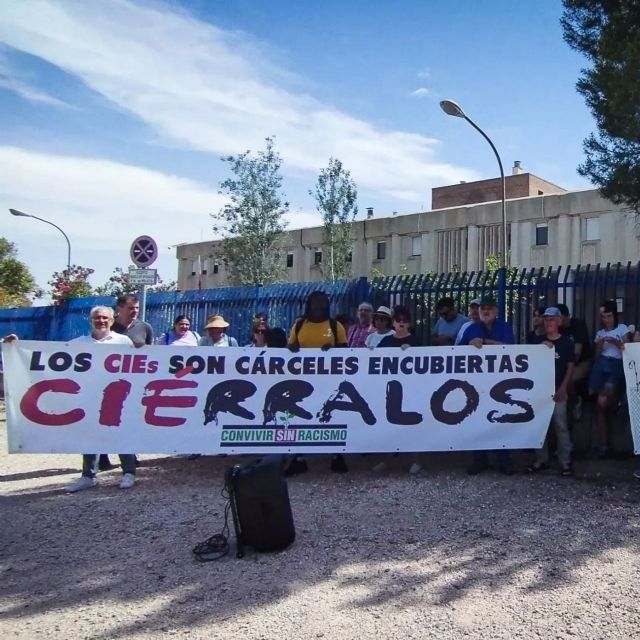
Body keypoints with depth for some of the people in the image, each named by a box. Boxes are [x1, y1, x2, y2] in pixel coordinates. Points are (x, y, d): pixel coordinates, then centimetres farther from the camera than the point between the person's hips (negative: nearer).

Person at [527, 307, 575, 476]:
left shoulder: (566, 341, 1)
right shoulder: (537, 340, 8)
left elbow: (571, 366, -1)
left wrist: (563, 387, -9)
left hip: (557, 390, -3)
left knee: (561, 425, -2)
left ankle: (565, 462, 3)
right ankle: (541, 459, 16)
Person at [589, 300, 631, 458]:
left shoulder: (622, 328, 10)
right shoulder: (600, 333, 20)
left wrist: (615, 342, -12)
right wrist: (599, 346, 0)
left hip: (617, 367, -4)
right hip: (601, 366, 4)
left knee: (603, 401, -28)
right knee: (600, 405, -2)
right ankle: (604, 443, 1)